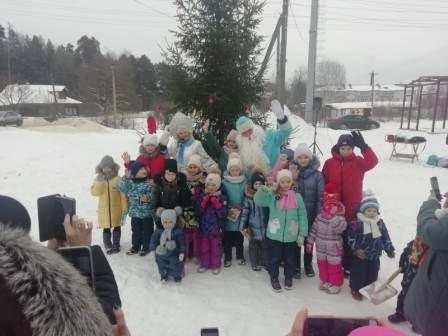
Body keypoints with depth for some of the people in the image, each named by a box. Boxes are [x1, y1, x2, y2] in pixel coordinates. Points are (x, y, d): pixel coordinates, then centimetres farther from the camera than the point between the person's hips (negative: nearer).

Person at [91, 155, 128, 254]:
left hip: (116, 208, -1)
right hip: (104, 208, 2)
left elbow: (123, 195, -7)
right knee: (106, 228, 10)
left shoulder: (118, 179, -10)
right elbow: (94, 192, -11)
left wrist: (124, 208, -8)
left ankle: (116, 245, 27)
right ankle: (108, 246, 25)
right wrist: (99, 181, -22)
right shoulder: (98, 179, 0)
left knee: (117, 227, 12)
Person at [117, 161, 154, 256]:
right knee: (136, 231, 17)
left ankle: (146, 247, 26)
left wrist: (148, 197, -31)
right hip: (135, 212, 2)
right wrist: (126, 177, -23)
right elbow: (121, 187, -14)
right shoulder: (130, 183, -3)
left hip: (147, 212, -2)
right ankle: (135, 246, 34)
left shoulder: (149, 183, -9)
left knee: (147, 231, 9)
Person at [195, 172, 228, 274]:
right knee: (204, 246, 15)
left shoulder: (222, 197, -11)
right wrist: (206, 198, -21)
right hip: (205, 226, 3)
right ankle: (204, 264, 30)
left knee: (216, 247, 10)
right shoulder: (202, 195, -2)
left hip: (216, 227, -3)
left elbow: (223, 214, -18)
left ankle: (216, 265, 26)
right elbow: (199, 210, -12)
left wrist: (215, 201, -23)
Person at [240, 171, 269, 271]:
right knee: (253, 245, 12)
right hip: (253, 226, -1)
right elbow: (244, 212, -5)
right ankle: (255, 263, 30)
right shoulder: (248, 197, -7)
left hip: (265, 226, 1)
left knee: (265, 245, 14)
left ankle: (265, 262, 33)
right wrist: (243, 226, -7)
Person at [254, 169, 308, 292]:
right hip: (274, 235, -1)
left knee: (290, 259, 16)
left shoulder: (297, 197, -4)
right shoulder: (272, 195, -5)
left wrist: (302, 234, -1)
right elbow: (258, 200, -16)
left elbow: (302, 216, 0)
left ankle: (289, 278, 40)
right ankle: (274, 278, 33)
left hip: (291, 236, 1)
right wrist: (263, 190, -34)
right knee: (274, 258, 12)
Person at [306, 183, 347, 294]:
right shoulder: (321, 213, -2)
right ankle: (325, 281, 39)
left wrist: (333, 214, -39)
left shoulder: (338, 215, -17)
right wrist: (309, 242, 8)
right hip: (321, 245, 5)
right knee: (322, 264, 19)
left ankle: (335, 285, 28)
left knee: (334, 266, 9)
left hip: (333, 247, -5)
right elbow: (314, 228, 5)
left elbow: (340, 227, -37)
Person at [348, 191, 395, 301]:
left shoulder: (380, 223, -1)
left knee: (372, 274, 19)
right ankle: (355, 289, 26)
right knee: (358, 273, 7)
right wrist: (356, 249, -17)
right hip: (359, 256, -5)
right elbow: (351, 237, -13)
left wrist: (390, 250, 9)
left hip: (375, 256, 5)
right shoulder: (357, 223, -18)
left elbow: (385, 238, 8)